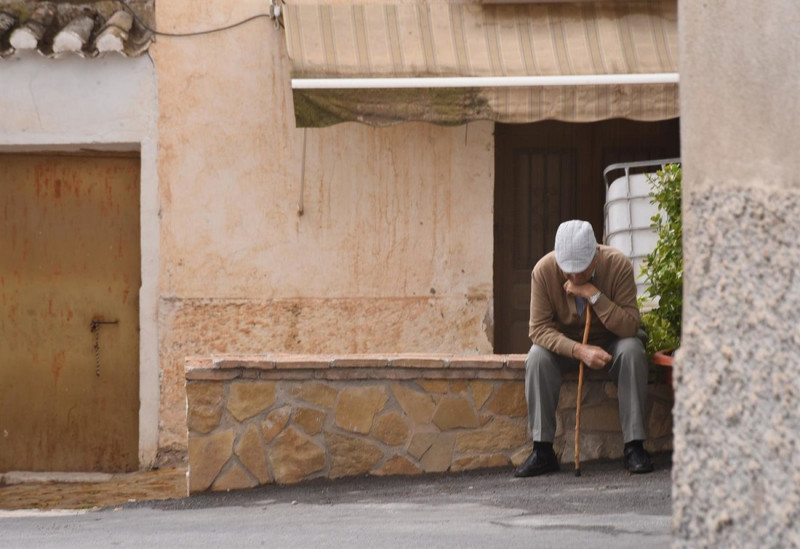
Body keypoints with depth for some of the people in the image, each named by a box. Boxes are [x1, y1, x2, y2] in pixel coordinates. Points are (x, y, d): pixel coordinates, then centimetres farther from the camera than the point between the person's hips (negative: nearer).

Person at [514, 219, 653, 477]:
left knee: (632, 350, -33)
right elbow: (539, 328, -21)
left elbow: (629, 326, -26)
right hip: (565, 346, 1)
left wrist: (593, 294, -36)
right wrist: (579, 350, -36)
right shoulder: (544, 270, -21)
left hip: (610, 343, -1)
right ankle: (542, 451, -25)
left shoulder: (618, 265, -23)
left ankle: (634, 447, -28)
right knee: (538, 356, -30)